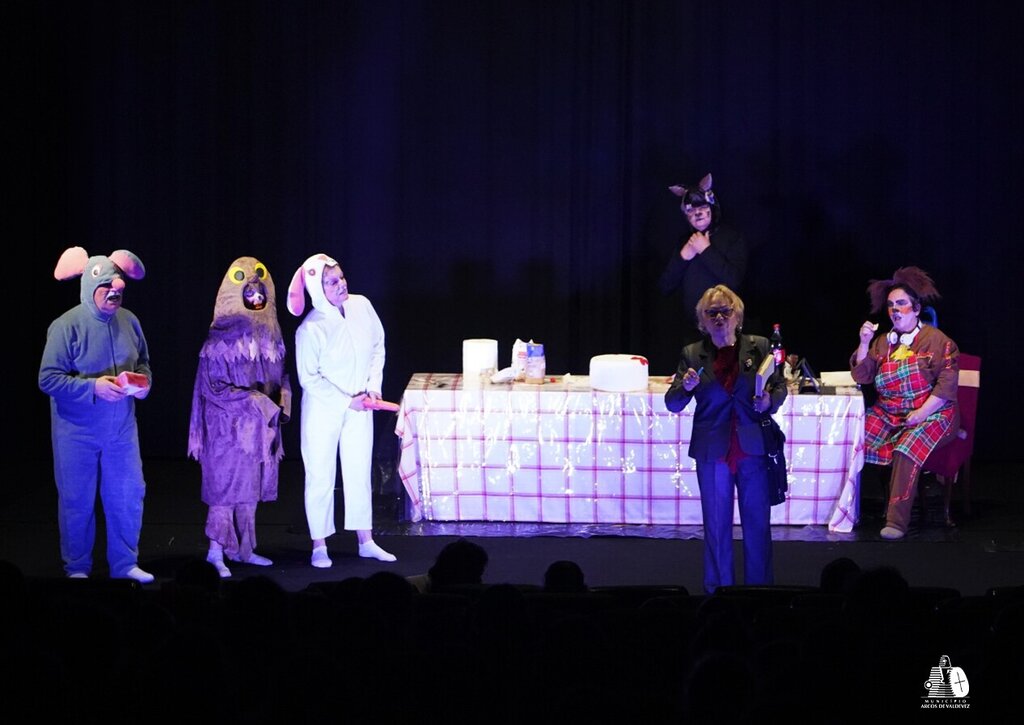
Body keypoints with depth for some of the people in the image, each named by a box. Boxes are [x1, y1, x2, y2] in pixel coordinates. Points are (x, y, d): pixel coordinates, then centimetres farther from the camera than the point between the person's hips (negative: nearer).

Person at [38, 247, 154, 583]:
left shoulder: (129, 321, 1)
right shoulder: (66, 326, -16)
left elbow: (143, 362, 15)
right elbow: (48, 379, -18)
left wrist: (143, 380, -7)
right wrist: (93, 386, -26)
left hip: (121, 429, 5)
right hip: (77, 432, -4)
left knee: (129, 497, 8)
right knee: (78, 501, 5)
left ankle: (125, 564, 22)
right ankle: (76, 569, 18)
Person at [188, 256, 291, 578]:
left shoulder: (271, 334, 8)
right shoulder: (221, 338, -12)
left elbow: (280, 377, 16)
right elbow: (214, 386, -15)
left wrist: (281, 406, -2)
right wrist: (259, 404, -19)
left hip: (261, 427, 6)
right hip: (229, 427, -6)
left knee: (251, 488, 11)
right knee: (226, 487, -5)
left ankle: (243, 548, 21)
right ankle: (215, 552, 0)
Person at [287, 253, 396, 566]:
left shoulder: (362, 306, -7)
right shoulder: (311, 329, -21)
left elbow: (378, 347, 8)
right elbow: (309, 379, -15)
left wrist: (373, 385, -3)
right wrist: (347, 401, -15)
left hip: (359, 407, 5)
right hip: (323, 409, -5)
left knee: (360, 472, 13)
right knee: (321, 476, 3)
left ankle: (365, 541, 23)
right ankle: (319, 546, 13)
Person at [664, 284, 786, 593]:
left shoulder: (758, 347, 1)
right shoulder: (692, 355, 2)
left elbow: (780, 386, 10)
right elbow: (672, 404, 3)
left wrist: (770, 401, -12)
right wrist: (685, 387, -18)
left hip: (753, 449, 0)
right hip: (713, 452, 0)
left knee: (758, 523, 4)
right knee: (716, 526, 7)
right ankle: (717, 592, 17)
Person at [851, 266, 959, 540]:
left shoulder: (937, 341, -4)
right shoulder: (883, 342, 12)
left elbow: (947, 384, -11)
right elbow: (862, 376, 8)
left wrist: (921, 414, -19)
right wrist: (864, 343, -5)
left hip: (931, 413, -6)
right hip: (887, 413, 6)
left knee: (907, 449, -33)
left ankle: (897, 521, -35)